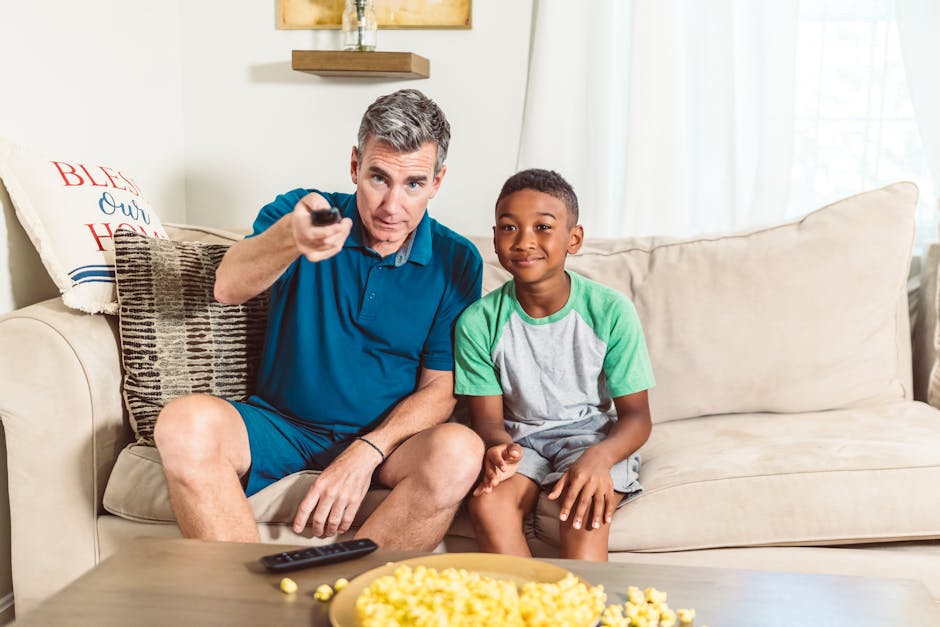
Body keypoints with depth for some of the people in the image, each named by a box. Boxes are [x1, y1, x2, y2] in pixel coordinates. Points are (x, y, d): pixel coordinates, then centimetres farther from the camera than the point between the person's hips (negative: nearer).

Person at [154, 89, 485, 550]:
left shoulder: (456, 262, -2)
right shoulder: (301, 212, -4)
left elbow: (440, 387, -3)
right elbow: (227, 288, -23)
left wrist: (367, 451, -21)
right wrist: (289, 238, -46)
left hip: (385, 438, 0)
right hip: (280, 424, 0)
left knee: (460, 453, -31)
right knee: (185, 423, -29)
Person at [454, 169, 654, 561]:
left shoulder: (610, 311, -12)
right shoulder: (478, 322, -9)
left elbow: (636, 415, -9)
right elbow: (488, 417, -5)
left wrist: (599, 458, -31)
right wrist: (498, 447, -31)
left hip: (594, 433, -1)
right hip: (519, 437, 1)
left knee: (584, 511, -31)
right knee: (486, 502, -28)